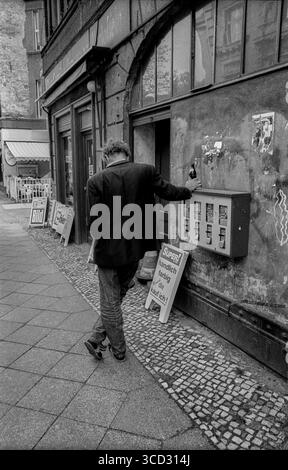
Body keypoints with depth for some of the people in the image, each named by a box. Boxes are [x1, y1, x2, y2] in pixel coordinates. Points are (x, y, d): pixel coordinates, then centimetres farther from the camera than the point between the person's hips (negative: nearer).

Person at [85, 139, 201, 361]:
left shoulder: (96, 180, -12)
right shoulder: (146, 171, -7)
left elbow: (95, 221, -14)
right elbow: (169, 192, 0)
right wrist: (188, 188, 20)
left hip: (109, 250, -3)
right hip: (135, 248, 3)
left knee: (110, 303, 14)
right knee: (115, 298, 22)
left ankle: (119, 350, 28)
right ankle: (96, 339, 32)